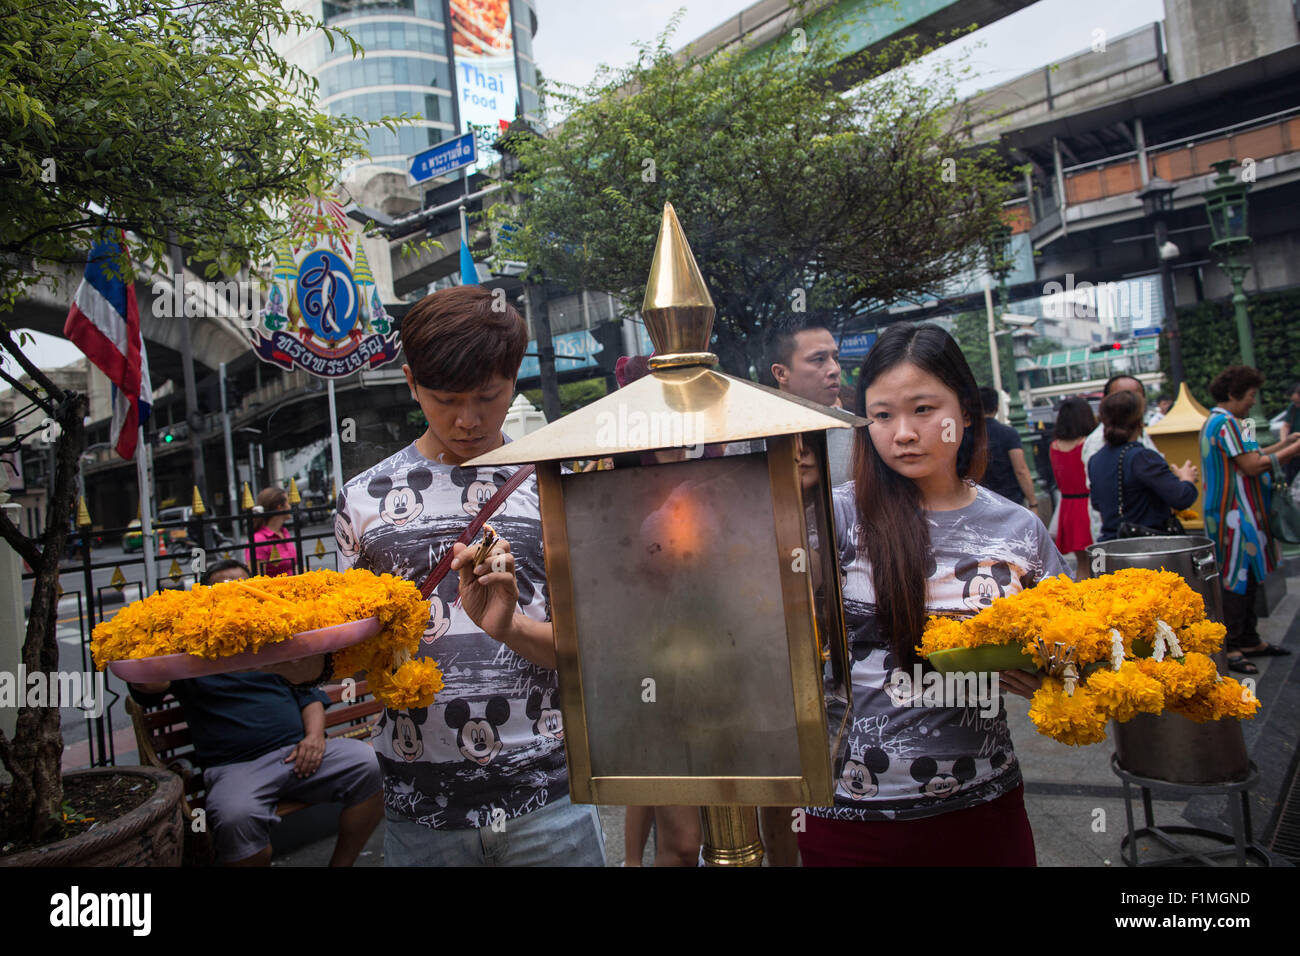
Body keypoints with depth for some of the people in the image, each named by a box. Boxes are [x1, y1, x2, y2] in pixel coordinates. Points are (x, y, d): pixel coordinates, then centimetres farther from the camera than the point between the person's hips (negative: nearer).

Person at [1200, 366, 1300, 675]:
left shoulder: (1216, 422, 17)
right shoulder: (1226, 423, -16)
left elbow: (1248, 459, 19)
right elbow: (1253, 466, -20)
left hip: (1234, 513, 11)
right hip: (1234, 515, -11)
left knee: (1246, 578, 16)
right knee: (1235, 580, -6)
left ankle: (1248, 641, 25)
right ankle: (1228, 649, 0)